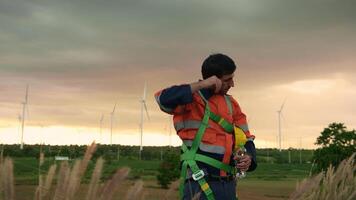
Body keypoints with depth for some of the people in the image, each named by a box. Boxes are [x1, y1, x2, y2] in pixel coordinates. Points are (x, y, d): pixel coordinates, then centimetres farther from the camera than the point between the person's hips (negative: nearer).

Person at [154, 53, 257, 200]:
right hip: (200, 182, -7)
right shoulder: (191, 97, -5)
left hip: (228, 184, 7)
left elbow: (245, 137, 16)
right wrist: (201, 85, -19)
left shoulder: (231, 104, 15)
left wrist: (248, 157, -6)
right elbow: (163, 99, -25)